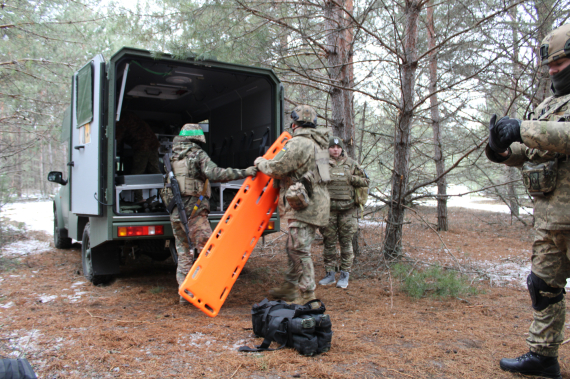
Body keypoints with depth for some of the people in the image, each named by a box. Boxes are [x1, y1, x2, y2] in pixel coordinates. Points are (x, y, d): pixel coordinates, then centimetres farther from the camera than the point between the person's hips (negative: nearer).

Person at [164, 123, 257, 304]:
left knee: (183, 253, 13)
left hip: (176, 213, 7)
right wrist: (243, 173, -20)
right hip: (195, 211, -6)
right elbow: (215, 174, -19)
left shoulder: (172, 157, 15)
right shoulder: (198, 154, -5)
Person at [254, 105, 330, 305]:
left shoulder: (298, 143, -14)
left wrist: (260, 162, 5)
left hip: (304, 206, -10)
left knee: (300, 249, -5)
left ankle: (307, 293, 2)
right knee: (293, 247, 17)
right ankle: (289, 286, 27)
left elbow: (276, 168, -15)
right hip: (313, 203, 10)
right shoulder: (318, 144, 19)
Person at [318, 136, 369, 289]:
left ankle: (345, 275, 13)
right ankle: (330, 275, 17)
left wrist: (352, 179, -5)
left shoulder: (351, 163, 8)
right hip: (328, 209, 0)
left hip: (347, 209, 0)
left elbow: (366, 181, 11)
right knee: (329, 242, 6)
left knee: (346, 242, 3)